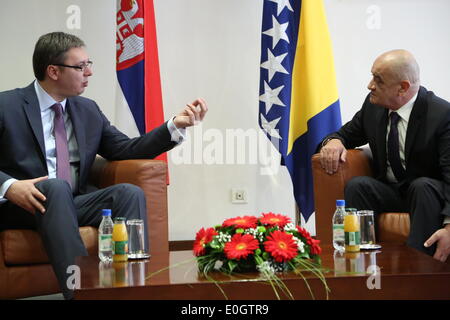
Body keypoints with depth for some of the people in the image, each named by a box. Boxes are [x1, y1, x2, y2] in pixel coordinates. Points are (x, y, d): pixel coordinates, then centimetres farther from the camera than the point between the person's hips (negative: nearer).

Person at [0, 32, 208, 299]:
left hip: (73, 205, 5)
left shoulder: (88, 110, 16)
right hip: (22, 207, -4)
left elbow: (127, 150, 12)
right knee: (57, 187, -37)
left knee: (130, 192, -21)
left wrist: (176, 125, 2)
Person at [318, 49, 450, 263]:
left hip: (428, 191, -4)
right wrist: (333, 141, -14)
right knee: (356, 185, -24)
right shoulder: (373, 105, -1)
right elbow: (346, 134, 15)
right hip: (389, 192, 4)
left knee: (423, 186, -36)